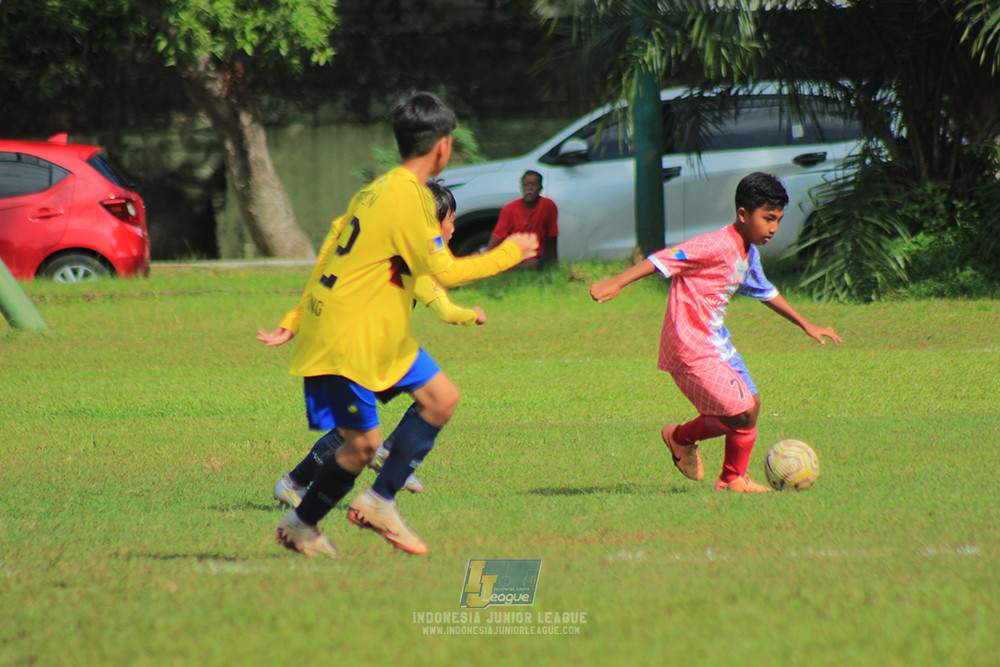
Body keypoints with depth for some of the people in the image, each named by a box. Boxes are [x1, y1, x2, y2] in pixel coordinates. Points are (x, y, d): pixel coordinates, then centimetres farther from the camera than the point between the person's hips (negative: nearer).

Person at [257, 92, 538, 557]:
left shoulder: (380, 188, 11)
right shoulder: (405, 198, -20)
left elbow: (332, 249, 15)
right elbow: (443, 273, -18)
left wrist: (296, 321, 19)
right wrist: (509, 254, -5)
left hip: (380, 335, 10)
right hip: (346, 339, -10)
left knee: (442, 398, 6)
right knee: (363, 444, -6)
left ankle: (379, 502, 10)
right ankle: (299, 526, 11)